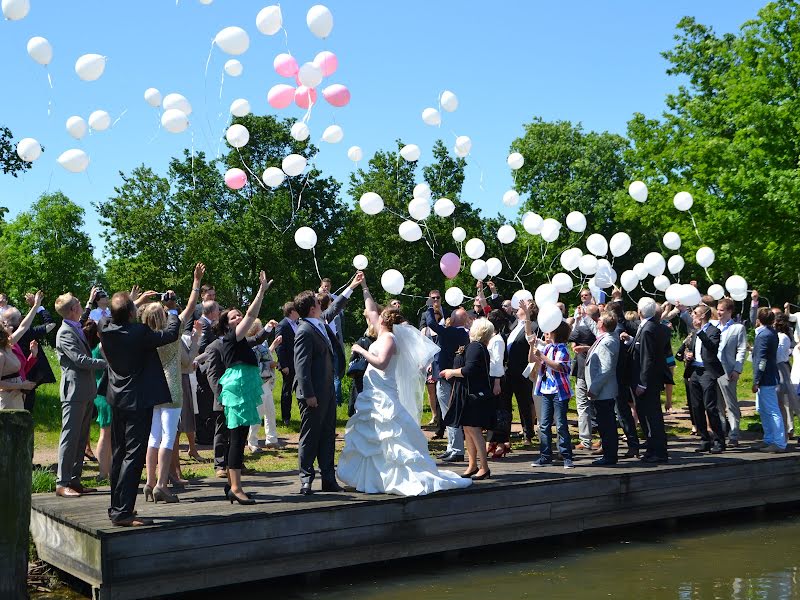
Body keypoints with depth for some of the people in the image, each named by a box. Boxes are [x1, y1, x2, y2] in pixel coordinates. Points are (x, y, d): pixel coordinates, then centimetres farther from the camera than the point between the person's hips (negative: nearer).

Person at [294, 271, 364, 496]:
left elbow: (335, 308, 31)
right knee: (309, 437, 0)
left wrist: (352, 286, 35)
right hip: (313, 395, -9)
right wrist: (308, 395, -21)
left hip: (327, 392, 9)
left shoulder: (321, 321, 10)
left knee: (328, 436, 12)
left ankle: (328, 479, 18)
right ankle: (306, 480, 8)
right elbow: (301, 366, -19)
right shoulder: (305, 331, -17)